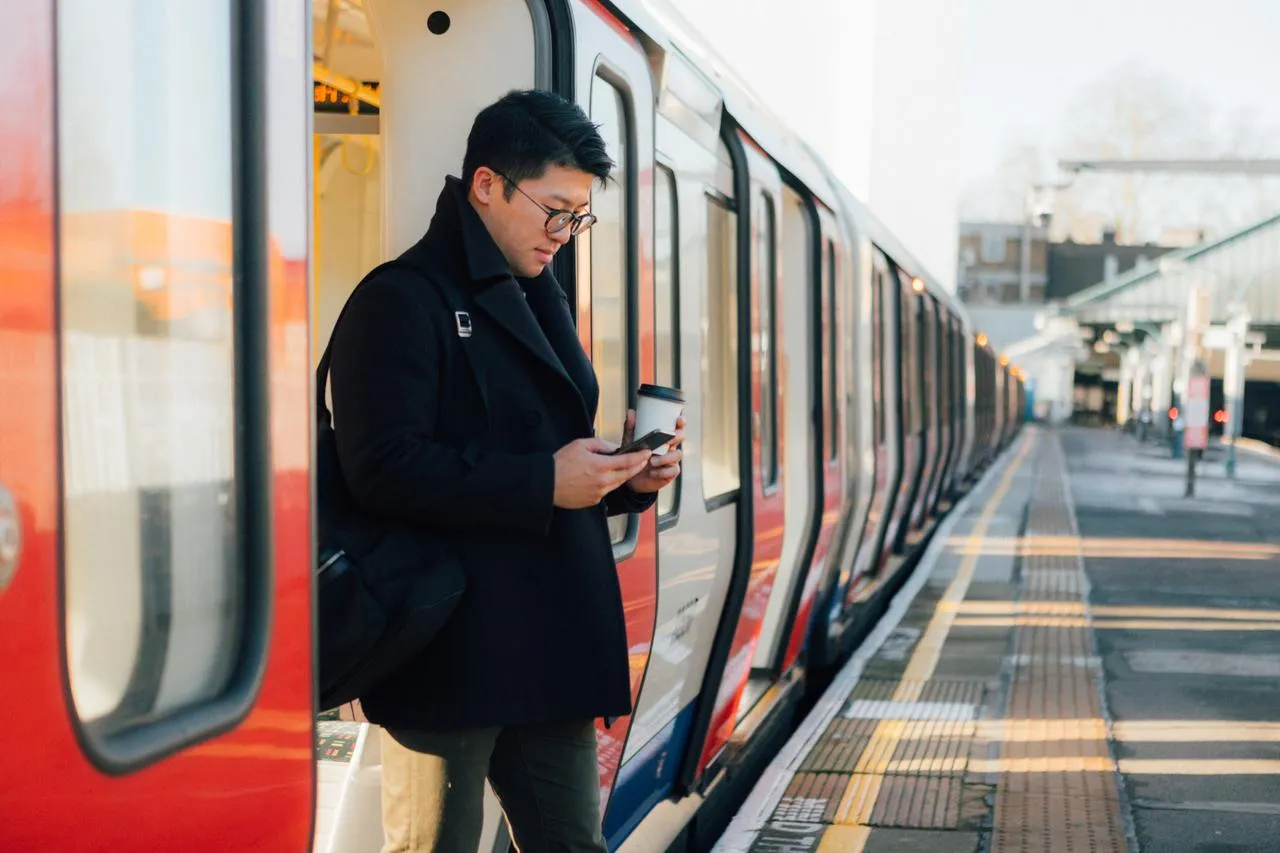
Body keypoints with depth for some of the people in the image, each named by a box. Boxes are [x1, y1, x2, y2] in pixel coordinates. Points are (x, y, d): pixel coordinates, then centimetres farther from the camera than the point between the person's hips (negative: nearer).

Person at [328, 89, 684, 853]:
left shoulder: (543, 302, 19)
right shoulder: (403, 301, -10)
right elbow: (385, 468, -21)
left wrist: (624, 479, 4)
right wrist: (543, 484, -21)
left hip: (552, 644, 8)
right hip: (451, 654, -8)